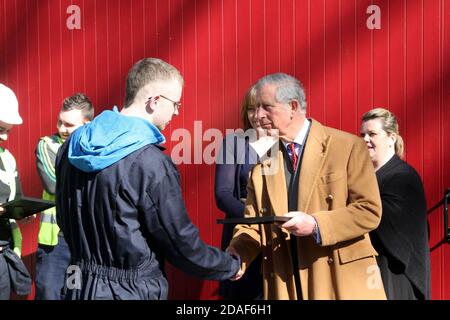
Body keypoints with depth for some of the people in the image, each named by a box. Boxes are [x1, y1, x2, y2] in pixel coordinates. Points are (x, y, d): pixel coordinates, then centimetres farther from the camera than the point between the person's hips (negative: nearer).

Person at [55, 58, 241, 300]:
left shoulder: (72, 146, 0)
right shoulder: (152, 165, -22)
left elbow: (64, 218, 11)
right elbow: (181, 243, -15)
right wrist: (231, 266, 0)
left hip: (80, 286, 7)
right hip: (131, 291, -6)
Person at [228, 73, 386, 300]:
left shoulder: (348, 146, -6)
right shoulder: (262, 162, 5)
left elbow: (370, 211, -9)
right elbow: (252, 223, 5)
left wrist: (316, 224, -20)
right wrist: (236, 253, -15)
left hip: (343, 281, -3)